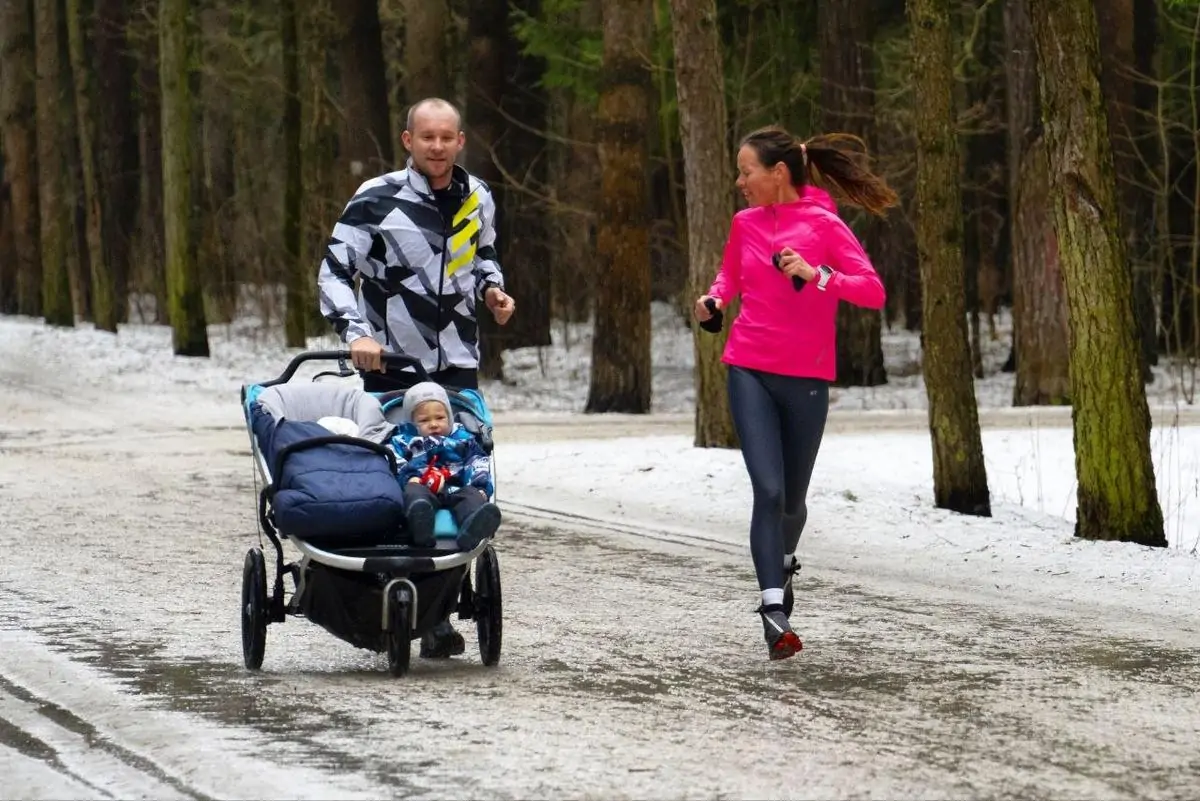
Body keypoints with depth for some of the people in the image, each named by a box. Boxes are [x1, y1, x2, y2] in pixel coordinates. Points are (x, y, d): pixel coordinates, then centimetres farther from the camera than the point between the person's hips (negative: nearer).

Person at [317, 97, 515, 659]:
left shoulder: (477, 199, 8)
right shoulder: (377, 200, -8)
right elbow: (334, 270, -8)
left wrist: (492, 288, 5)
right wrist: (356, 332, -22)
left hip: (458, 364, 4)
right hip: (392, 365, -4)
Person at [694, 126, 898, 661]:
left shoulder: (823, 225, -6)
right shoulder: (745, 223, 6)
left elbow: (874, 291, -11)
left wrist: (816, 275, -24)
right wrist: (714, 300, 2)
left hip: (806, 378, -1)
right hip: (750, 373, 2)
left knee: (792, 497, 12)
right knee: (768, 490, -15)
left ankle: (784, 563, 46)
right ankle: (774, 612, -18)